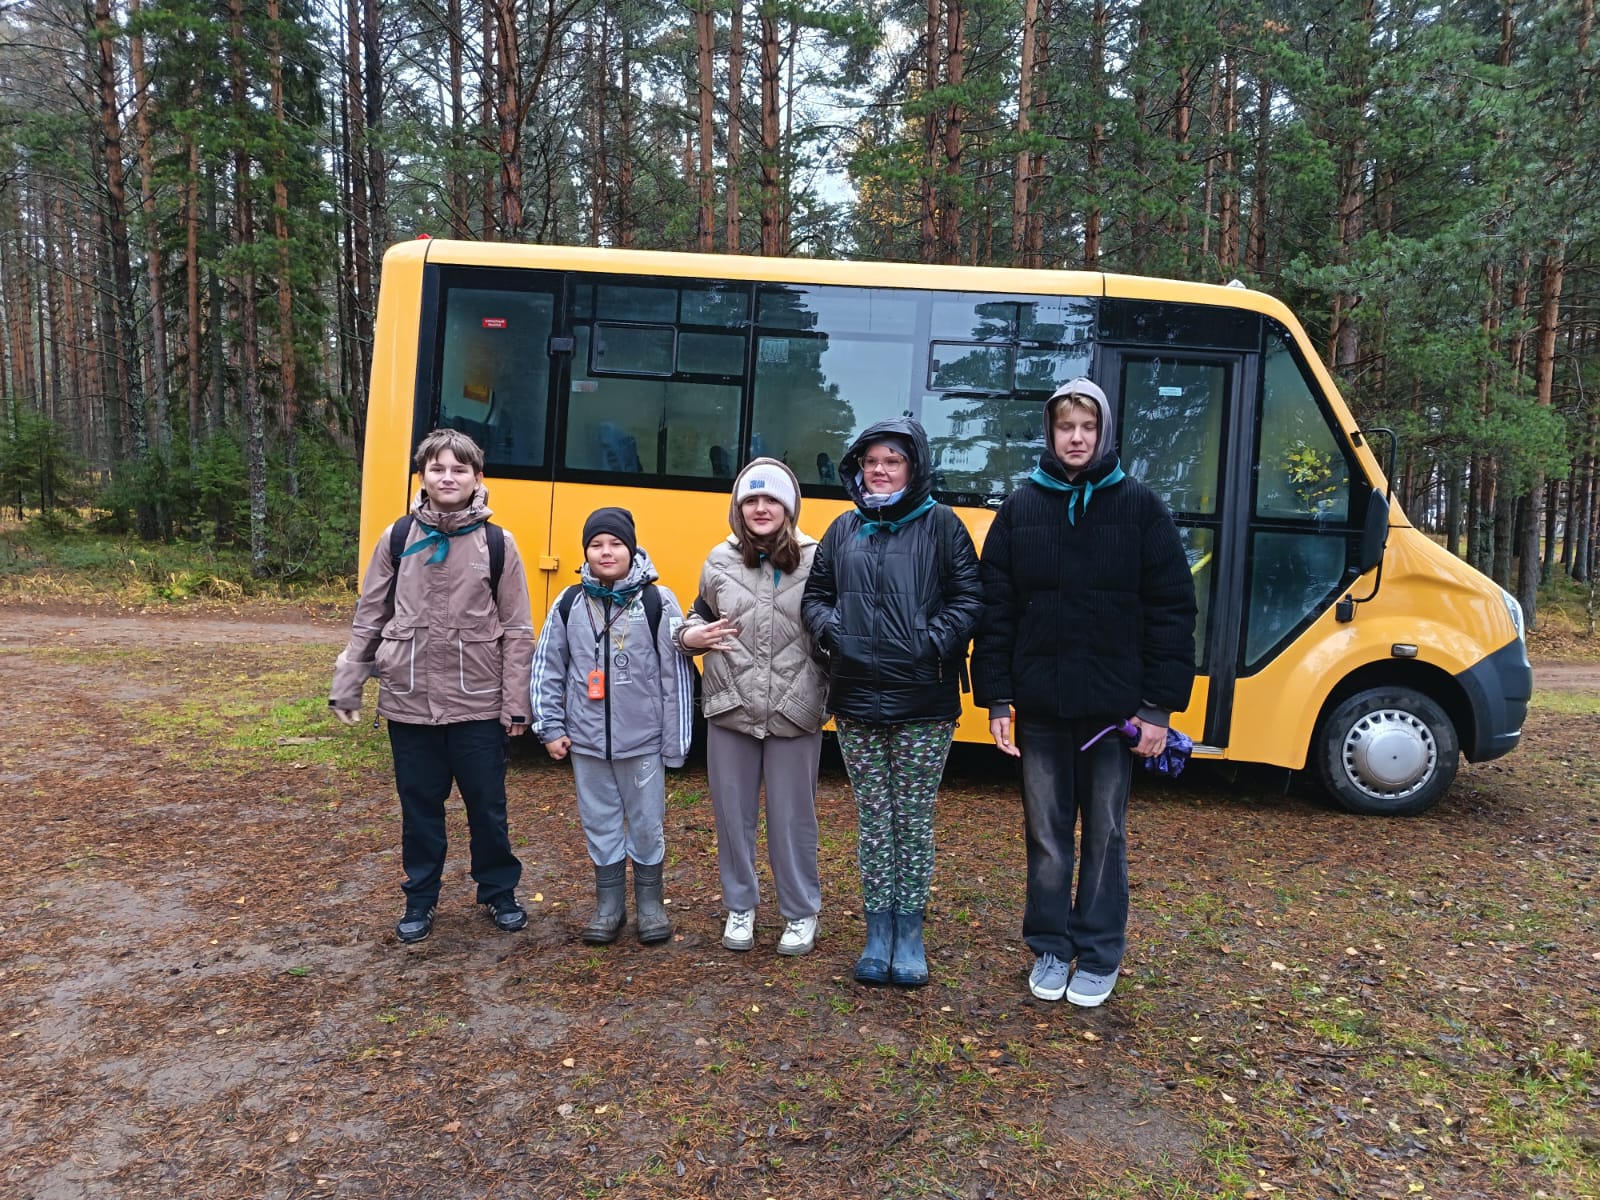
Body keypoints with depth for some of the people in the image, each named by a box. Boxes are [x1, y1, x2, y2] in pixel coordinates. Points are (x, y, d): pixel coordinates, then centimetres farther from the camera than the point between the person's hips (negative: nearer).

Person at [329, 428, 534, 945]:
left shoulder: (497, 543, -4)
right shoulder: (397, 538, 1)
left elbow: (517, 631, -2)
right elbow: (369, 617, 6)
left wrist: (516, 704, -5)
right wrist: (346, 686, 4)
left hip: (477, 704, -1)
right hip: (409, 702, 1)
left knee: (487, 804, 11)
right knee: (419, 806, 13)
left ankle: (499, 893, 30)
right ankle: (420, 900, 30)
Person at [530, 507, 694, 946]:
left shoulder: (658, 602, -8)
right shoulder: (569, 603, 0)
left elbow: (676, 675, -6)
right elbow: (547, 668, 7)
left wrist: (676, 743, -6)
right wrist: (550, 727, 2)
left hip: (643, 743, -2)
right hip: (586, 743, 3)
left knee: (647, 824, 10)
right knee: (599, 824, 13)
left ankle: (650, 902, 28)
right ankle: (609, 904, 28)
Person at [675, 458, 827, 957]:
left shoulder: (815, 560, -5)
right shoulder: (720, 560, 4)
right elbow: (698, 616, 17)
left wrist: (829, 693, -14)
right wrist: (690, 636, -5)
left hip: (794, 715, -3)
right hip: (730, 711, 3)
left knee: (793, 817, 9)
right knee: (733, 813, 13)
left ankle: (801, 913, 28)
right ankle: (739, 907, 33)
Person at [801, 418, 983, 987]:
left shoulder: (941, 526, -1)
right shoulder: (843, 529, 10)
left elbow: (969, 599, -3)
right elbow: (815, 595, 14)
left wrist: (935, 643, -15)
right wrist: (831, 632, -5)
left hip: (923, 705, -3)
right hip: (856, 704, 3)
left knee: (914, 822, 7)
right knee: (872, 820, 11)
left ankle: (910, 934, 22)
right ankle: (878, 933, 23)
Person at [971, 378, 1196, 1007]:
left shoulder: (1139, 506, -1)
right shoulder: (1020, 508, 3)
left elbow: (1171, 610, -2)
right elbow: (995, 608, 3)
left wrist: (1159, 705, -7)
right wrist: (996, 697, -2)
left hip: (1114, 705, -1)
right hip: (1039, 703, 2)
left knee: (1106, 834, 11)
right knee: (1045, 834, 11)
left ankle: (1099, 957, 25)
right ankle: (1050, 949, 27)